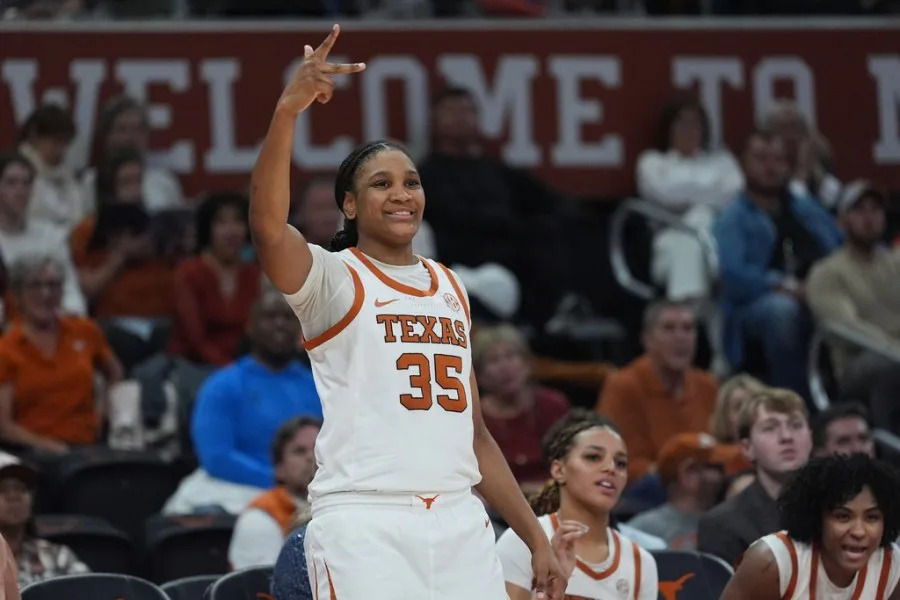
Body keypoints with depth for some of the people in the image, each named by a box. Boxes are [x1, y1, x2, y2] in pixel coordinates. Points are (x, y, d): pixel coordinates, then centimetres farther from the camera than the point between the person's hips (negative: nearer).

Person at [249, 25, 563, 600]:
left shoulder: (450, 288, 20)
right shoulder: (333, 278, 2)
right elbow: (268, 227, -22)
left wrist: (536, 536, 19)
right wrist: (288, 110, -35)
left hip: (461, 526, 6)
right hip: (365, 525, -6)